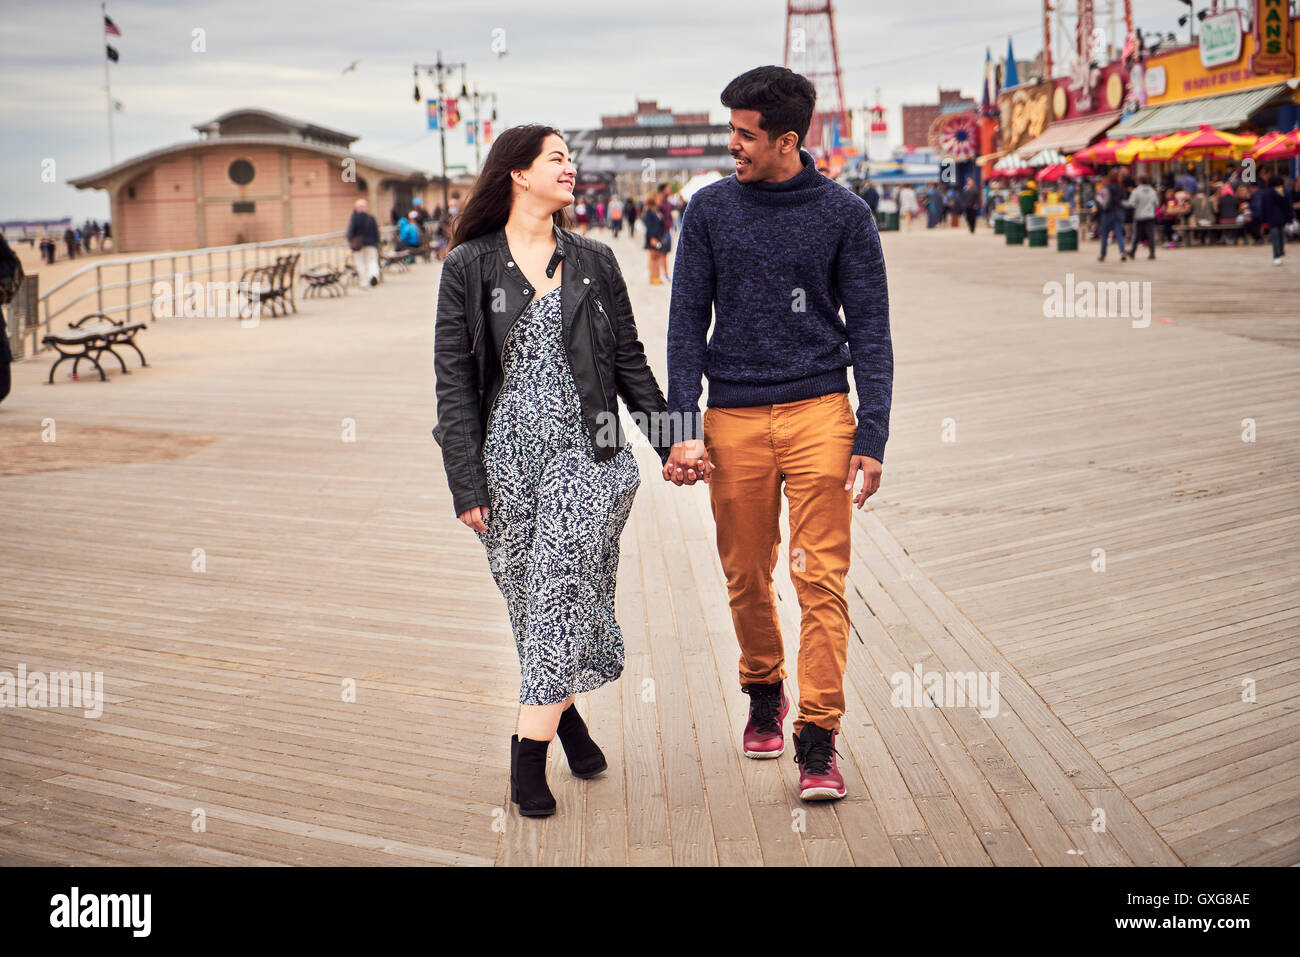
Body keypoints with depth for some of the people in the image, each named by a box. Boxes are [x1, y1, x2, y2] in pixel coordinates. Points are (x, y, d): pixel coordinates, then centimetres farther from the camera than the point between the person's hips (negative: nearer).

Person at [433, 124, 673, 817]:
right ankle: (564, 716, 28)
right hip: (507, 454, 0)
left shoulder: (594, 262, 10)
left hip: (585, 450, 0)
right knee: (530, 598, 7)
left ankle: (528, 753, -9)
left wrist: (671, 443, 12)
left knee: (563, 585, -14)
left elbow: (630, 364, 15)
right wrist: (466, 482, -6)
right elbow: (454, 380, 0)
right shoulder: (469, 265, 3)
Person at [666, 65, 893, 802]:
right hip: (734, 421, 2)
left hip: (819, 414, -2)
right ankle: (765, 693, 35)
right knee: (747, 579, 10)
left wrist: (871, 438, -6)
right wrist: (684, 430, -2)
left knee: (822, 581, -6)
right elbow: (687, 323, 7)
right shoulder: (711, 210, 6)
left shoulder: (844, 214, 2)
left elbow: (870, 331, 2)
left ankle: (818, 739, 1)